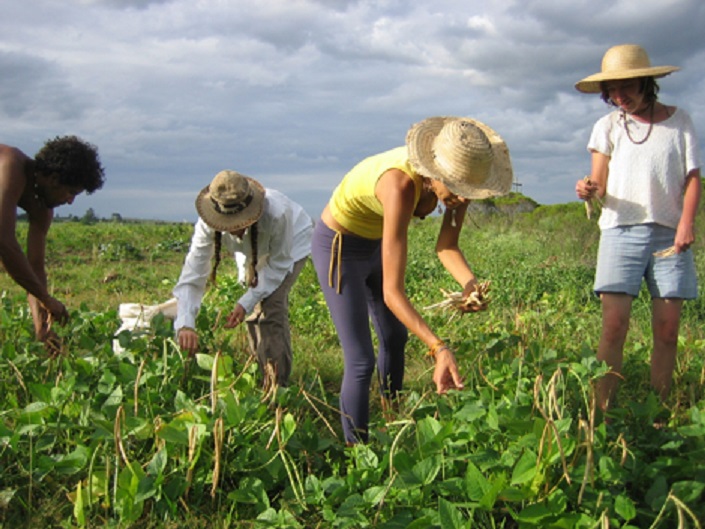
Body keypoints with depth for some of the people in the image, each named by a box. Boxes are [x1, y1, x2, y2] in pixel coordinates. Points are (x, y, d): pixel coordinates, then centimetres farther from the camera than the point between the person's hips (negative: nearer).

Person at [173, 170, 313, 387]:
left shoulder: (276, 212, -44)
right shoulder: (207, 224, -35)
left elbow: (279, 263, -30)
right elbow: (193, 275, -33)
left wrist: (246, 303, -35)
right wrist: (185, 324, -45)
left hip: (289, 247, -4)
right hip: (252, 252, 4)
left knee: (272, 306, -20)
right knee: (254, 311, 1)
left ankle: (278, 384, -12)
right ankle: (265, 380, 20)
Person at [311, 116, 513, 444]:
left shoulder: (458, 173, -20)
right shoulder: (401, 185, -41)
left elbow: (446, 246, -9)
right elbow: (392, 292, -43)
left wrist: (470, 284, -30)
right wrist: (438, 349, -52)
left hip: (373, 244, 8)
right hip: (337, 248, -8)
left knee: (395, 337, 21)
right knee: (361, 361, -9)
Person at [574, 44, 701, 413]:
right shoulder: (608, 126, 10)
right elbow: (600, 185, 6)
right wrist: (589, 190, -18)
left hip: (669, 234, 1)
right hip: (622, 231, -1)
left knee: (667, 330, -2)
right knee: (614, 327, -12)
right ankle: (601, 414, -10)